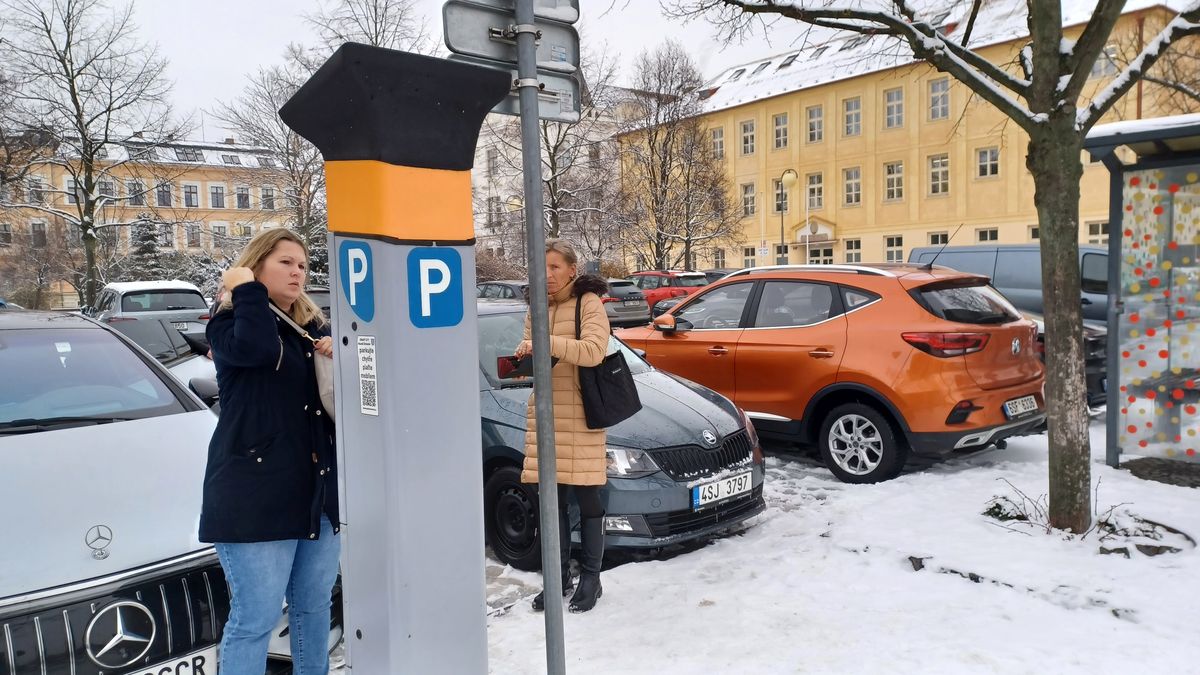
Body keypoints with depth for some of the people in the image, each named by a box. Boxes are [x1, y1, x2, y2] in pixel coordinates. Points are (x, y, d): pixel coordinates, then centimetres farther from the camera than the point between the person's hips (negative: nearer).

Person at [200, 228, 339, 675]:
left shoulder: (314, 327, 16)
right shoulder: (230, 324, -1)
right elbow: (256, 348, -26)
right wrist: (248, 291, -12)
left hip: (318, 489, 6)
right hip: (256, 495, -6)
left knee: (314, 608, 15)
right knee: (255, 618, -3)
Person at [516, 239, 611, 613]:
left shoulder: (589, 303, -4)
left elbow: (593, 350, -19)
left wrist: (546, 343, -27)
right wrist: (525, 357, -4)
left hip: (582, 417, -5)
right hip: (545, 414, 6)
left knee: (588, 500, 3)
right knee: (551, 501, 9)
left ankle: (590, 578, 15)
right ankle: (559, 577, 22)